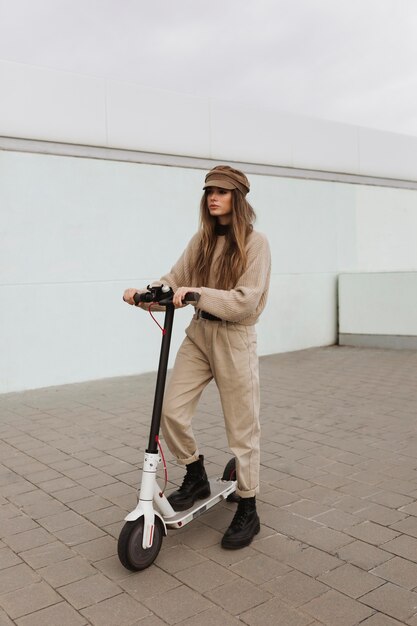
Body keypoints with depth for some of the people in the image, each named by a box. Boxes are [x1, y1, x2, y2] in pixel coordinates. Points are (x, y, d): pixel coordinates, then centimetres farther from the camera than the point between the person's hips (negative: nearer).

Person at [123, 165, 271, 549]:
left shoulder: (255, 243, -8)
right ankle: (196, 478, 25)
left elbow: (245, 301, -18)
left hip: (235, 339, -5)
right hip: (198, 334, 5)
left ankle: (248, 511, 21)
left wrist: (199, 293, -28)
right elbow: (175, 281, 4)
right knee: (172, 412, -2)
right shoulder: (202, 240, 8)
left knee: (242, 429, 4)